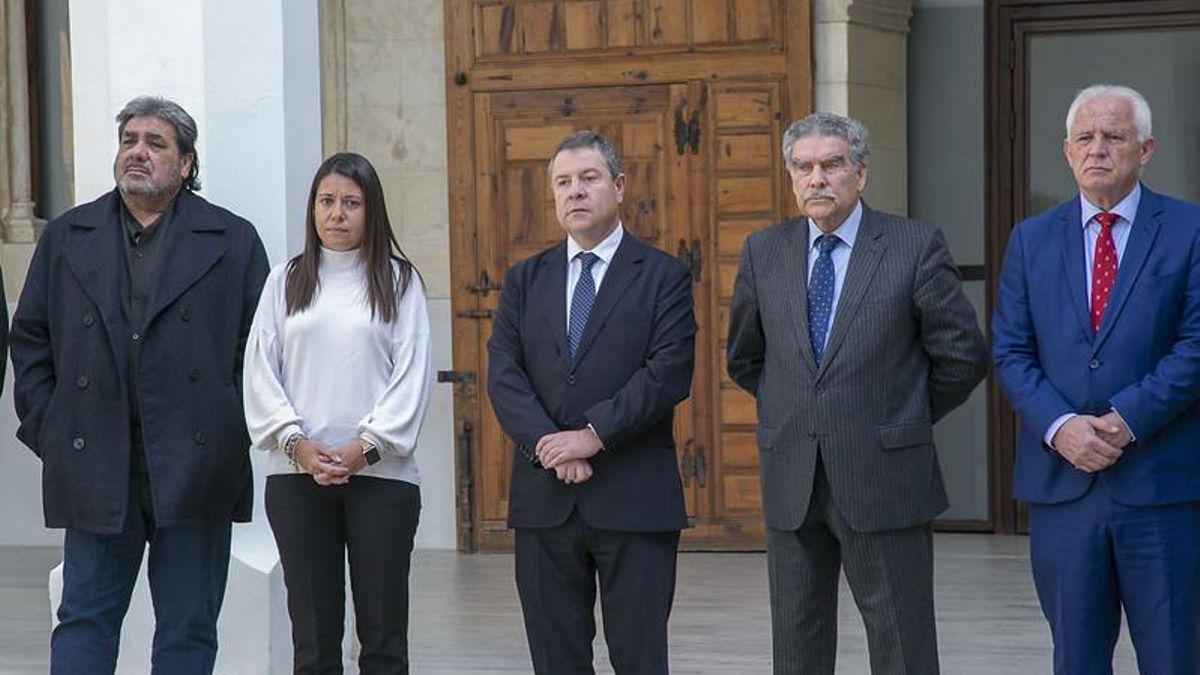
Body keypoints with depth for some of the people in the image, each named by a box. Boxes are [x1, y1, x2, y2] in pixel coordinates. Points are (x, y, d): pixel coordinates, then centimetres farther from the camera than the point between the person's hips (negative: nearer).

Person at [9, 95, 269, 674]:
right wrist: (46, 428, 2)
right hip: (95, 464, 1)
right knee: (84, 622, 2)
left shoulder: (233, 241, 7)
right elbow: (29, 340, 12)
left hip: (195, 466, -1)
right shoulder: (66, 237, 12)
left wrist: (232, 432, -2)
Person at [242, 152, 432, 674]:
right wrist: (295, 442, -8)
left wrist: (367, 447, -11)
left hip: (380, 474, -2)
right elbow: (260, 371, 5)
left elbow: (413, 374, -2)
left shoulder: (398, 281, 4)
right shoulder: (285, 282, 9)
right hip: (296, 475, 2)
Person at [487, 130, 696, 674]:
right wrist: (548, 445, -14)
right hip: (544, 500, 3)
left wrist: (593, 434, -17)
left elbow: (669, 374, -10)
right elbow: (503, 375, 1)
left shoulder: (663, 277, 2)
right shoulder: (525, 280, 13)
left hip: (634, 500, -3)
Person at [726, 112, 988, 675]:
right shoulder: (764, 252, 7)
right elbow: (744, 359, 20)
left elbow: (962, 355, -1)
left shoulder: (916, 247, -5)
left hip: (884, 482, -4)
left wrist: (909, 416, 6)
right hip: (790, 482, 4)